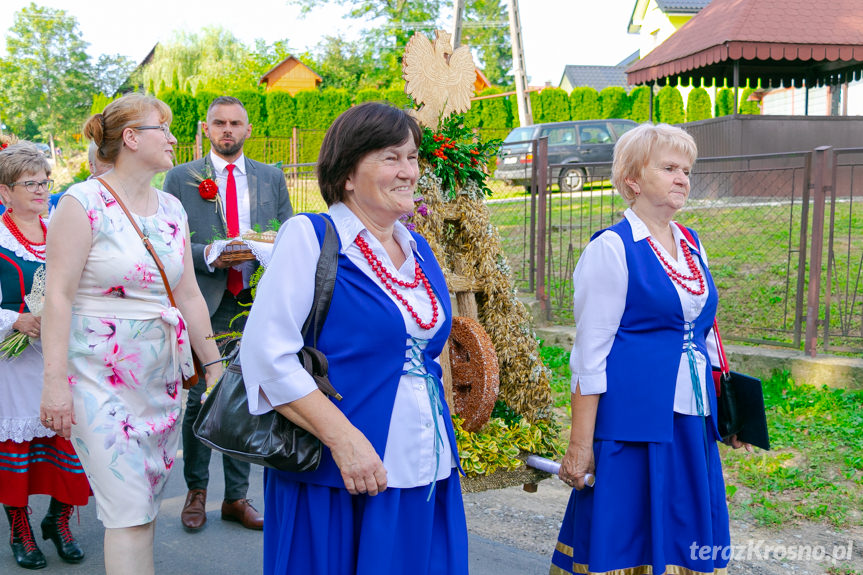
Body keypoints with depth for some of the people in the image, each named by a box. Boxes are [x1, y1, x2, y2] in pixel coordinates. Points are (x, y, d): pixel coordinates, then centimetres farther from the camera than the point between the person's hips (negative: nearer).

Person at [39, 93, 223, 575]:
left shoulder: (172, 209, 11)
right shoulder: (83, 203, -7)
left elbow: (188, 294, 14)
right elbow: (59, 296, -11)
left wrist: (214, 366, 12)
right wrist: (55, 380, -15)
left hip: (162, 374, 6)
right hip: (102, 377, -6)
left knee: (147, 507, 11)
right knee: (129, 514, -5)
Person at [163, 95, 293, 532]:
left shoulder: (272, 178, 12)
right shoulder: (181, 178, 5)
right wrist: (208, 254, -16)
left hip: (255, 303, 2)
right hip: (203, 304, -2)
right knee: (200, 400, 2)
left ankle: (236, 498, 18)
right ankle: (196, 491, 21)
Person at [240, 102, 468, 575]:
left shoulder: (418, 249, 12)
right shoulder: (309, 236, -9)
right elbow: (268, 355, -16)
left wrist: (443, 451, 14)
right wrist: (343, 439, -21)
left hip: (426, 474, 6)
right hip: (334, 482, -6)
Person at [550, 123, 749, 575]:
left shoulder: (692, 246, 12)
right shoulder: (611, 249, -9)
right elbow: (590, 355, -11)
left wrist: (725, 409, 17)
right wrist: (580, 445, -13)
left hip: (692, 420, 7)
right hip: (633, 422, -7)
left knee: (687, 536, 12)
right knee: (628, 537, 1)